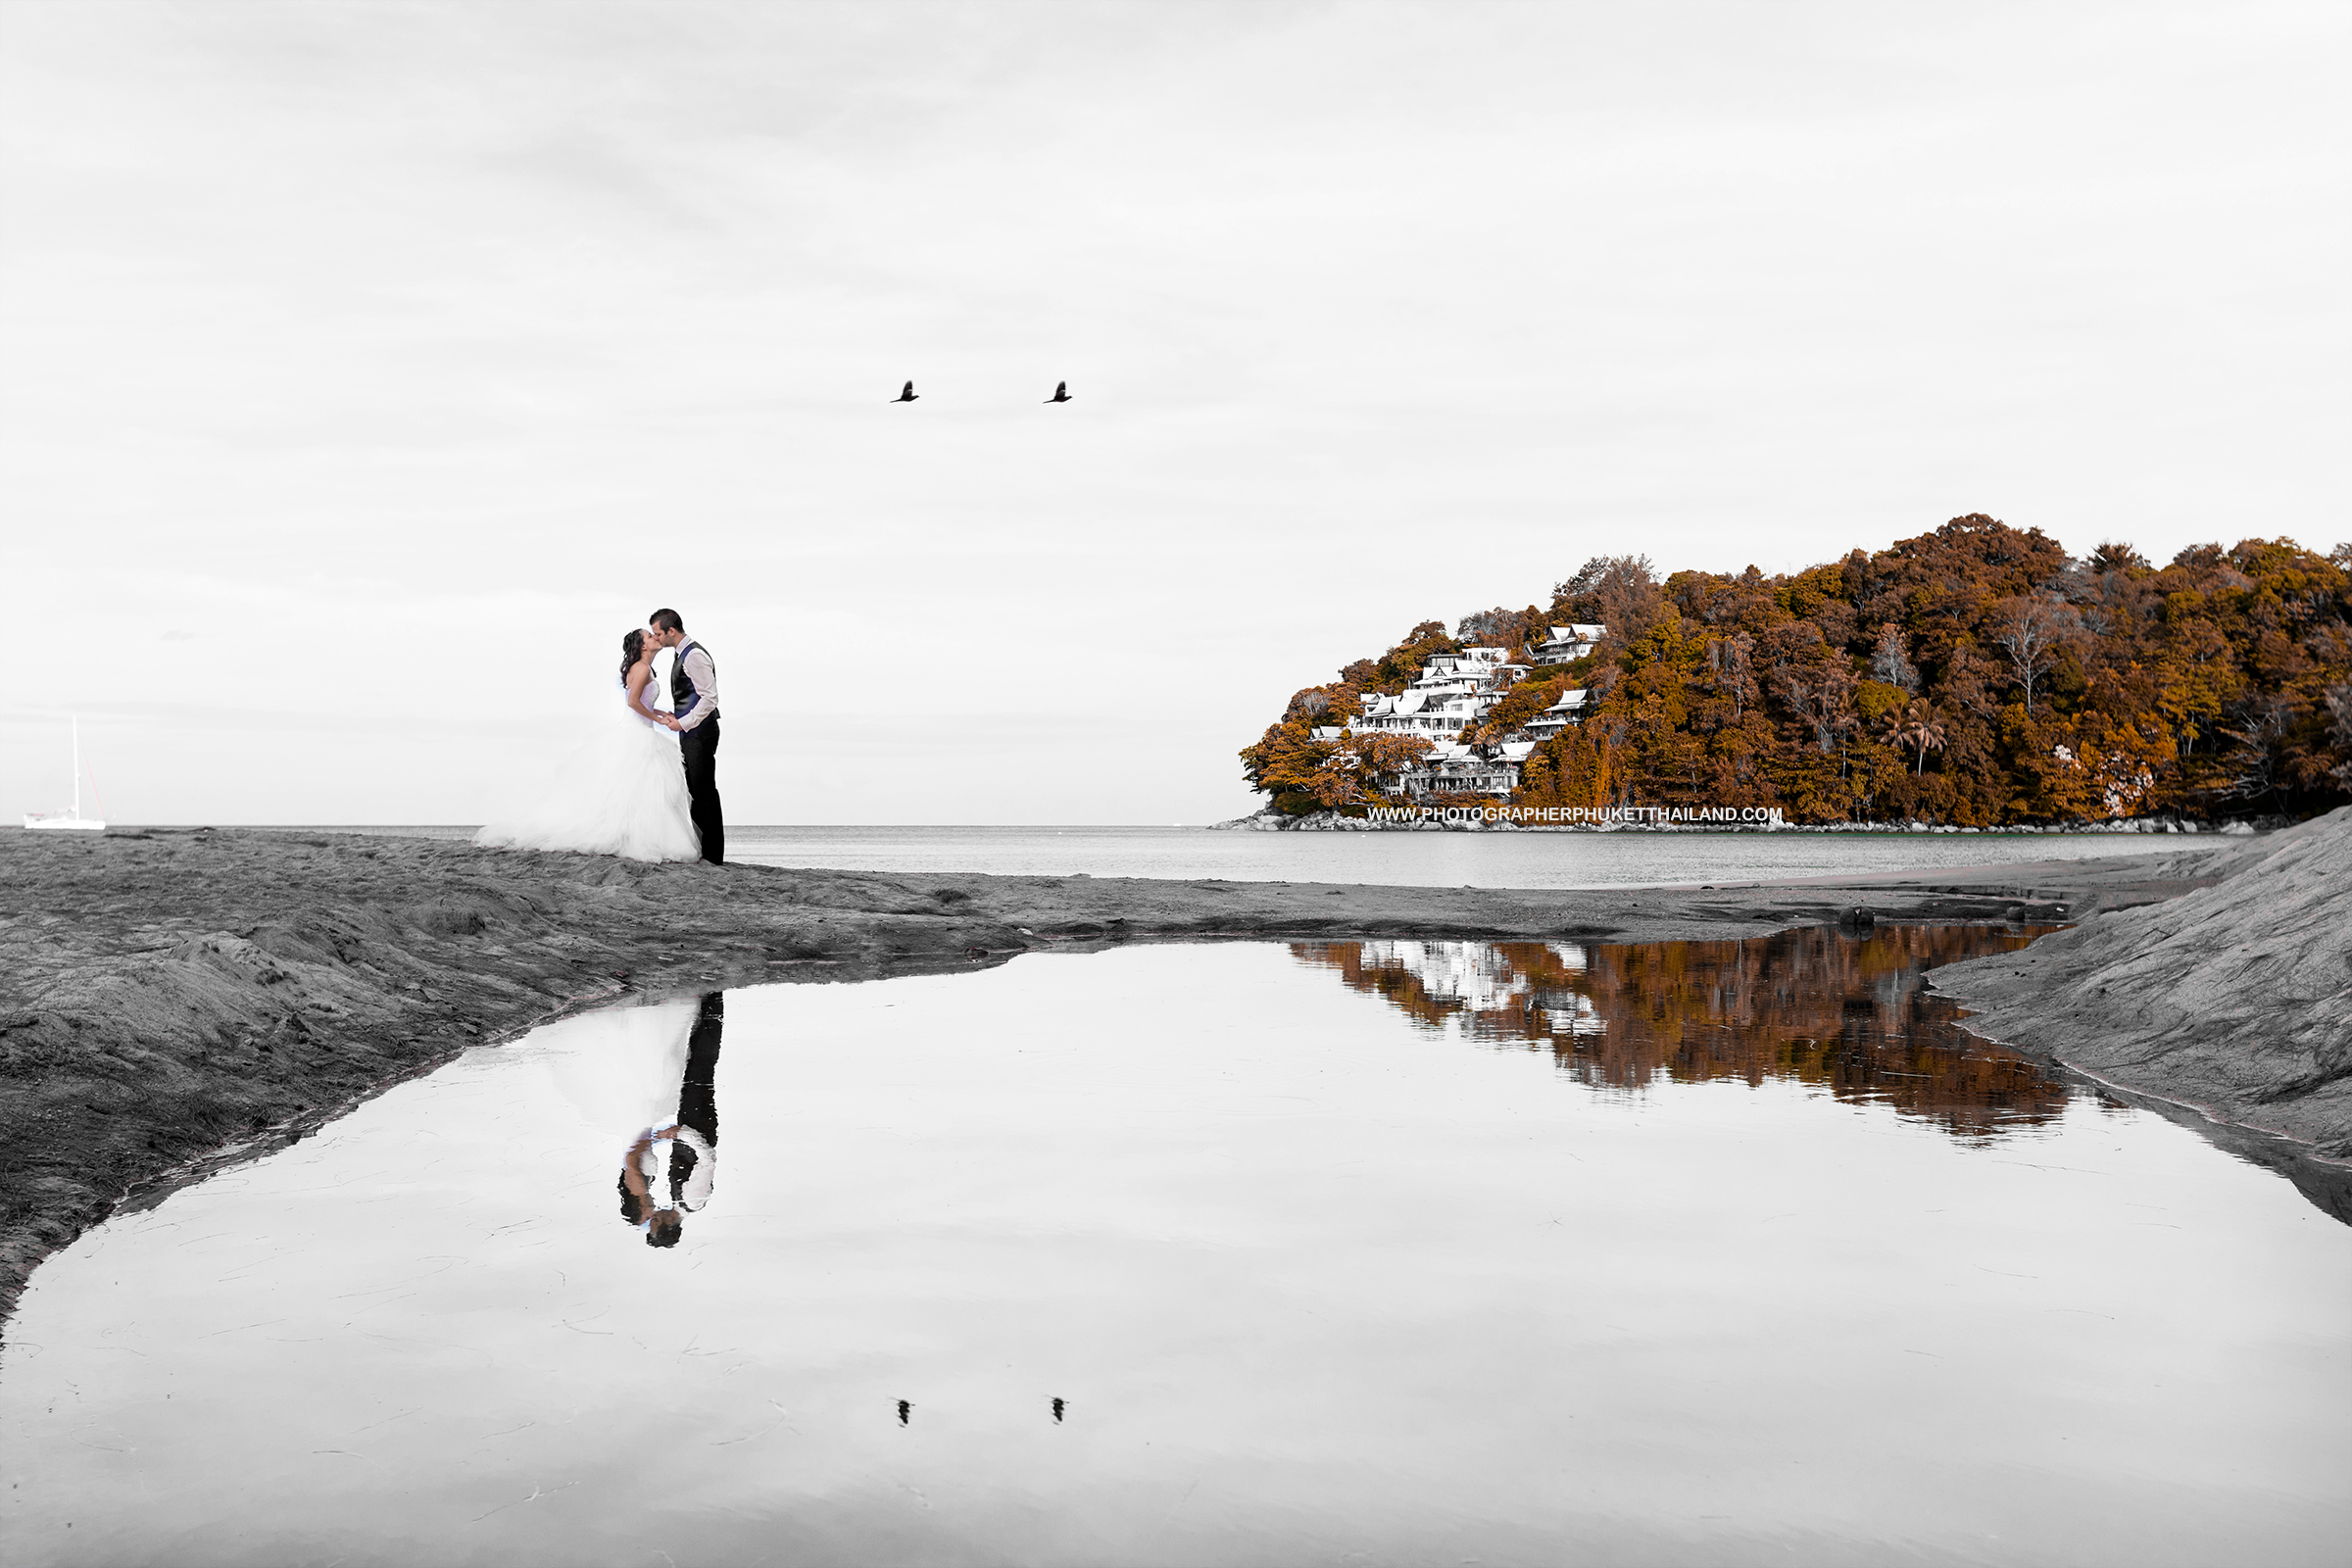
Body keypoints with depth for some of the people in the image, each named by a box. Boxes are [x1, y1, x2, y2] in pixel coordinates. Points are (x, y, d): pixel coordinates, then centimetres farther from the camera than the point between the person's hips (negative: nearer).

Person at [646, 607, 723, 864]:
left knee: (705, 793, -8)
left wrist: (683, 723, -19)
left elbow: (709, 698, -20)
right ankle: (703, 851, 14)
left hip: (700, 733, -10)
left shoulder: (695, 656, -15)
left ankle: (713, 856, -6)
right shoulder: (682, 655, 17)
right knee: (696, 793, 10)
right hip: (690, 734, 10)